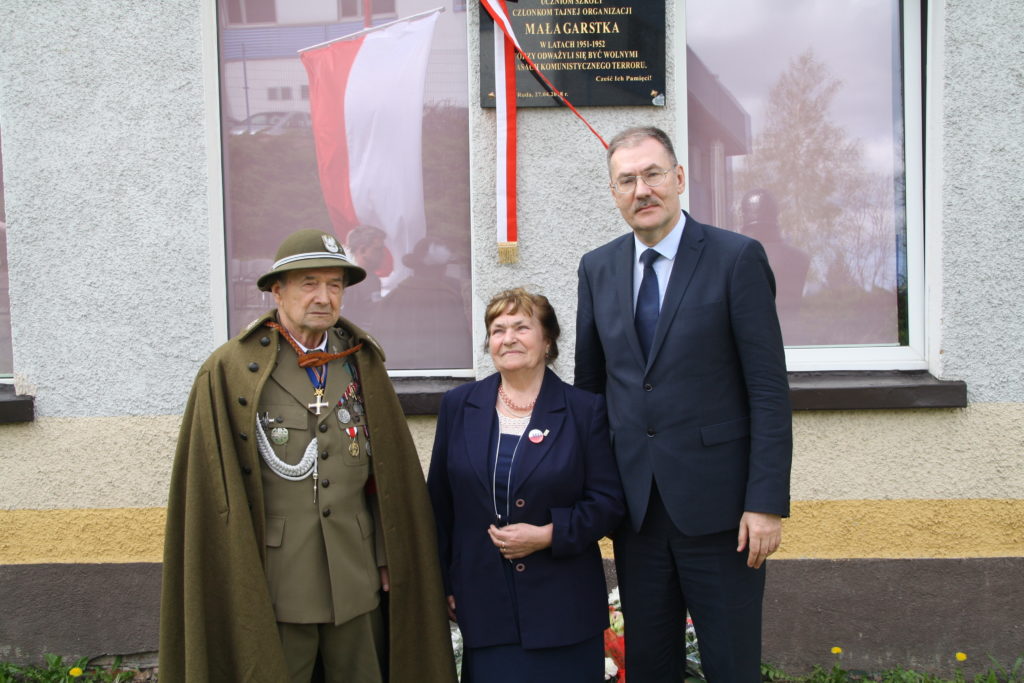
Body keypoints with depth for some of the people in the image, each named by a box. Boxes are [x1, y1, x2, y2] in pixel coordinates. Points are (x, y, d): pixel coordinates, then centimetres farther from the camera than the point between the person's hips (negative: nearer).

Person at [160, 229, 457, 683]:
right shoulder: (229, 372, -6)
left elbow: (391, 476, 8)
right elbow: (211, 490, -6)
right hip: (273, 590, -3)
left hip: (358, 585, 3)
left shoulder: (362, 365, 6)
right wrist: (232, 586, -7)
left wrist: (388, 559, 5)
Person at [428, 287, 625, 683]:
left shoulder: (585, 410, -1)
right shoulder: (458, 406, 6)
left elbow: (608, 501, -2)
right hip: (484, 607, 1)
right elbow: (440, 502, 10)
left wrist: (548, 535, -15)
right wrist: (442, 583, 9)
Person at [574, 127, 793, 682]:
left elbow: (769, 389, -9)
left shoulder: (737, 258, -6)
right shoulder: (597, 268, 8)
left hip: (717, 504, -4)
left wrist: (767, 503, -13)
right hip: (635, 506, 4)